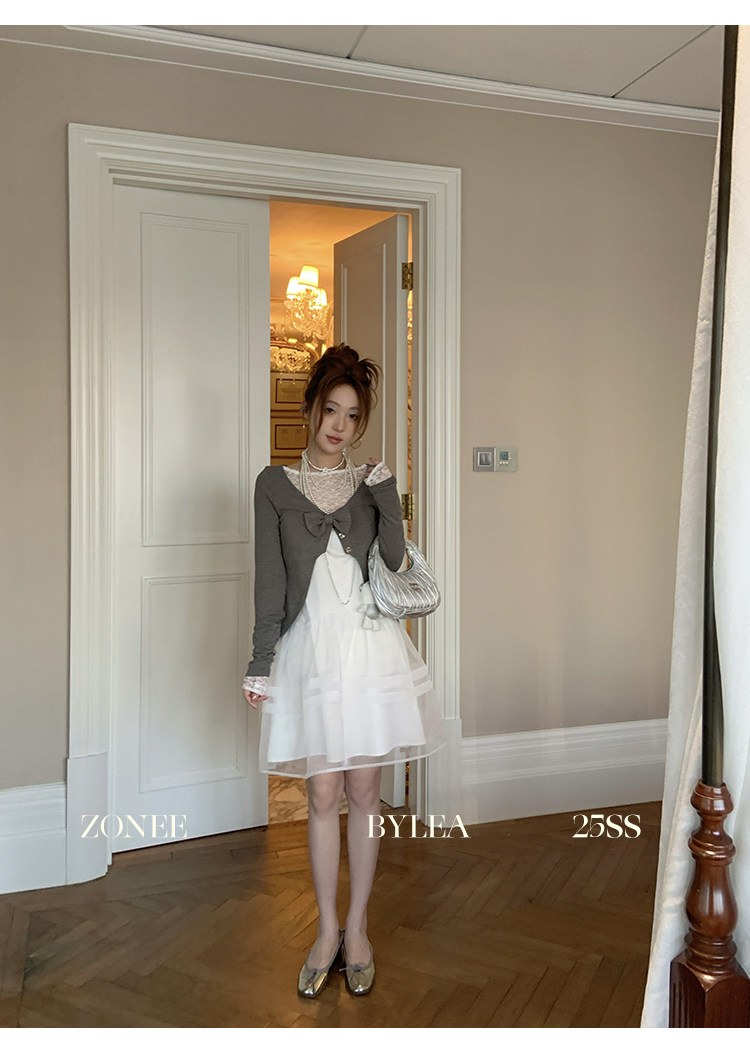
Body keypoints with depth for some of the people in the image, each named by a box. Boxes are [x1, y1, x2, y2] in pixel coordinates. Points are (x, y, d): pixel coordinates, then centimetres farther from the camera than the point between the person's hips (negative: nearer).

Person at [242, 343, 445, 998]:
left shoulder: (372, 484, 7)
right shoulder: (275, 484, 3)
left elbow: (394, 562, -5)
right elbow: (270, 582, 0)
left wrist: (386, 494, -12)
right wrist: (260, 665, -2)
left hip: (371, 646, 1)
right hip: (310, 648, -1)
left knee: (364, 791, 9)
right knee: (323, 796, 7)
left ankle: (357, 928, 25)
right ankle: (327, 931, 24)